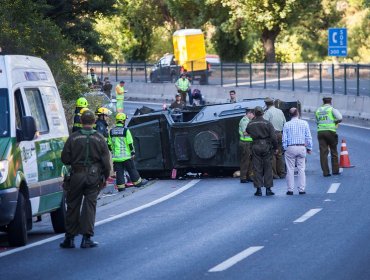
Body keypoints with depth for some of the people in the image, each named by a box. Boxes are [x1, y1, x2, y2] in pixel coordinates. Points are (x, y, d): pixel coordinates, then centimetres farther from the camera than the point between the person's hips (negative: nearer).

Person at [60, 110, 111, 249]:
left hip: (76, 175, 0)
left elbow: (65, 159, -1)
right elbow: (106, 162, -1)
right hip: (94, 176, 0)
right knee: (89, 205, 3)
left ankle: (70, 238, 12)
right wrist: (105, 177, 12)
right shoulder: (99, 139, -1)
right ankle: (87, 238, -2)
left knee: (73, 206, 9)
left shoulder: (73, 138, -4)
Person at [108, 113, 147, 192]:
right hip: (126, 155, -3)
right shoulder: (125, 130, -11)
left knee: (119, 172, 6)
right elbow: (130, 143, -9)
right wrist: (133, 152, 1)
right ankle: (137, 182, 21)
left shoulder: (111, 132, 3)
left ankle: (120, 186, 4)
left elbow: (109, 144, 9)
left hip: (116, 156, 3)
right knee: (132, 169, 10)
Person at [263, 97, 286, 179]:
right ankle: (281, 173, 14)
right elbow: (285, 124, 15)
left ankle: (274, 173, -5)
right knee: (280, 154, 13)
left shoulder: (268, 112, -7)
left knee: (272, 155, -3)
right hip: (280, 134, 6)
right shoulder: (280, 111, 12)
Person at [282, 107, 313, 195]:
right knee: (301, 169, 5)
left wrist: (285, 149, 7)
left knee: (290, 170, 3)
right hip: (302, 147, 1)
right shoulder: (304, 123, 1)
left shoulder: (287, 125, -1)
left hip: (290, 148, -1)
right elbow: (308, 137, 3)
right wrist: (309, 148, 10)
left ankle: (290, 189, 3)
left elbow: (284, 139, -1)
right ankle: (301, 189, 4)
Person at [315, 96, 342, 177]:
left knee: (323, 152, 0)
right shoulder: (332, 109, 0)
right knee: (333, 151, 10)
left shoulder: (318, 110, 14)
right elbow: (340, 118, -10)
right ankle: (335, 170, 12)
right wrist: (334, 122, 7)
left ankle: (325, 172, -3)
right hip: (330, 131, -3)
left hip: (320, 132, 3)